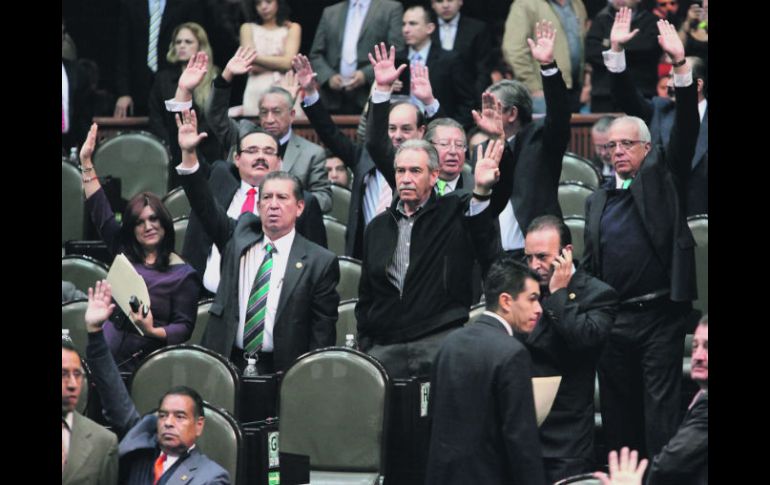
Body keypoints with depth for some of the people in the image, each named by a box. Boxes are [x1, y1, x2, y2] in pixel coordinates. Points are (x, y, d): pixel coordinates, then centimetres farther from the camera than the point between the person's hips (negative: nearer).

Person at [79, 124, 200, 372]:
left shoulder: (183, 275, -2)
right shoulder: (123, 254, 12)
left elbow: (184, 327, -2)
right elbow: (100, 214, 16)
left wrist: (154, 331, -22)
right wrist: (86, 162, 14)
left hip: (146, 367, -4)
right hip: (105, 358, 4)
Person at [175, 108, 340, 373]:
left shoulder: (321, 262, 2)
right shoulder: (239, 236, 13)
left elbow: (323, 330, 1)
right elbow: (206, 207, 2)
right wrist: (188, 155, -11)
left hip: (281, 371, -2)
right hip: (224, 363, 2)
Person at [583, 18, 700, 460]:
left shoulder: (662, 176, 2)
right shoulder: (599, 200, 16)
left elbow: (687, 129, -7)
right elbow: (591, 262, 18)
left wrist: (681, 64, -16)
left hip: (659, 317, -5)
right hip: (614, 320, 5)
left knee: (660, 409, -7)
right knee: (618, 411, 9)